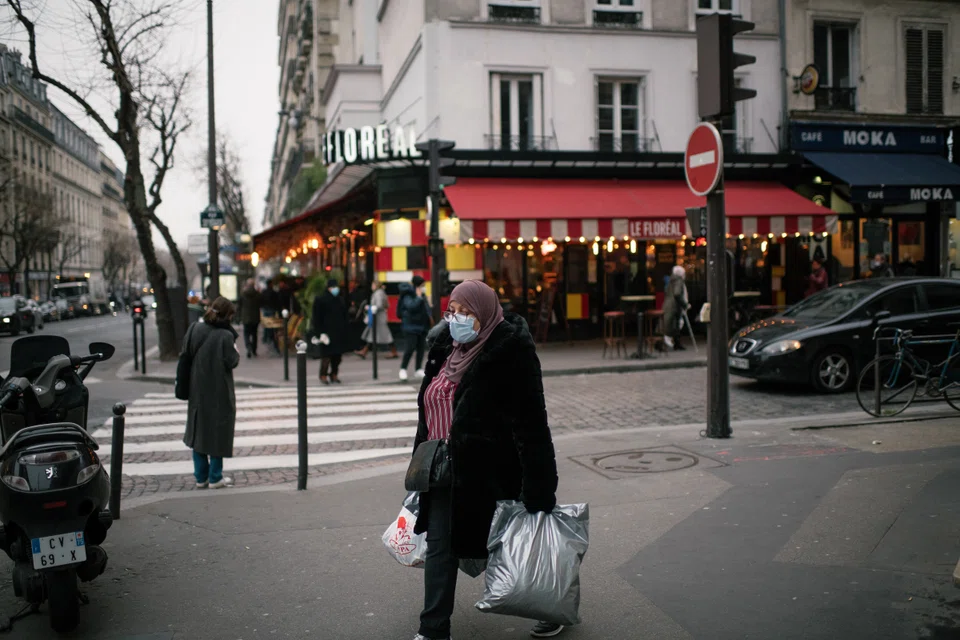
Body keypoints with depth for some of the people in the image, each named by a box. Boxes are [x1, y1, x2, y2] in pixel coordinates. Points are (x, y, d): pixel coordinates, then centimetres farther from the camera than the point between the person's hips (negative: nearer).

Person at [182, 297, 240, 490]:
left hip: (197, 392, 5)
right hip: (219, 393, -5)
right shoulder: (225, 336, -19)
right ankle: (215, 477, 15)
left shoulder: (195, 329, -2)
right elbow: (232, 361, -16)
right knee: (218, 432, 8)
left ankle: (201, 477, 23)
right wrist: (235, 349, 1)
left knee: (198, 430, 16)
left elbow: (186, 354, 6)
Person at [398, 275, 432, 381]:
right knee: (410, 348, -8)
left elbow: (426, 308, 24)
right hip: (411, 326, -8)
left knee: (421, 348, 8)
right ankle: (403, 369, 5)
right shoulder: (408, 295, -11)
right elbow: (411, 306, -28)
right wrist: (418, 297, -21)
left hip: (422, 326, 8)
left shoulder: (422, 295, 13)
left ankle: (419, 370, 16)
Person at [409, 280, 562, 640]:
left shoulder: (511, 351, -16)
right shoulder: (446, 347, 7)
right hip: (447, 470, 6)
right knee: (440, 547, 5)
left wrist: (537, 487, -22)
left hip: (491, 471, -6)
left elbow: (530, 421, -19)